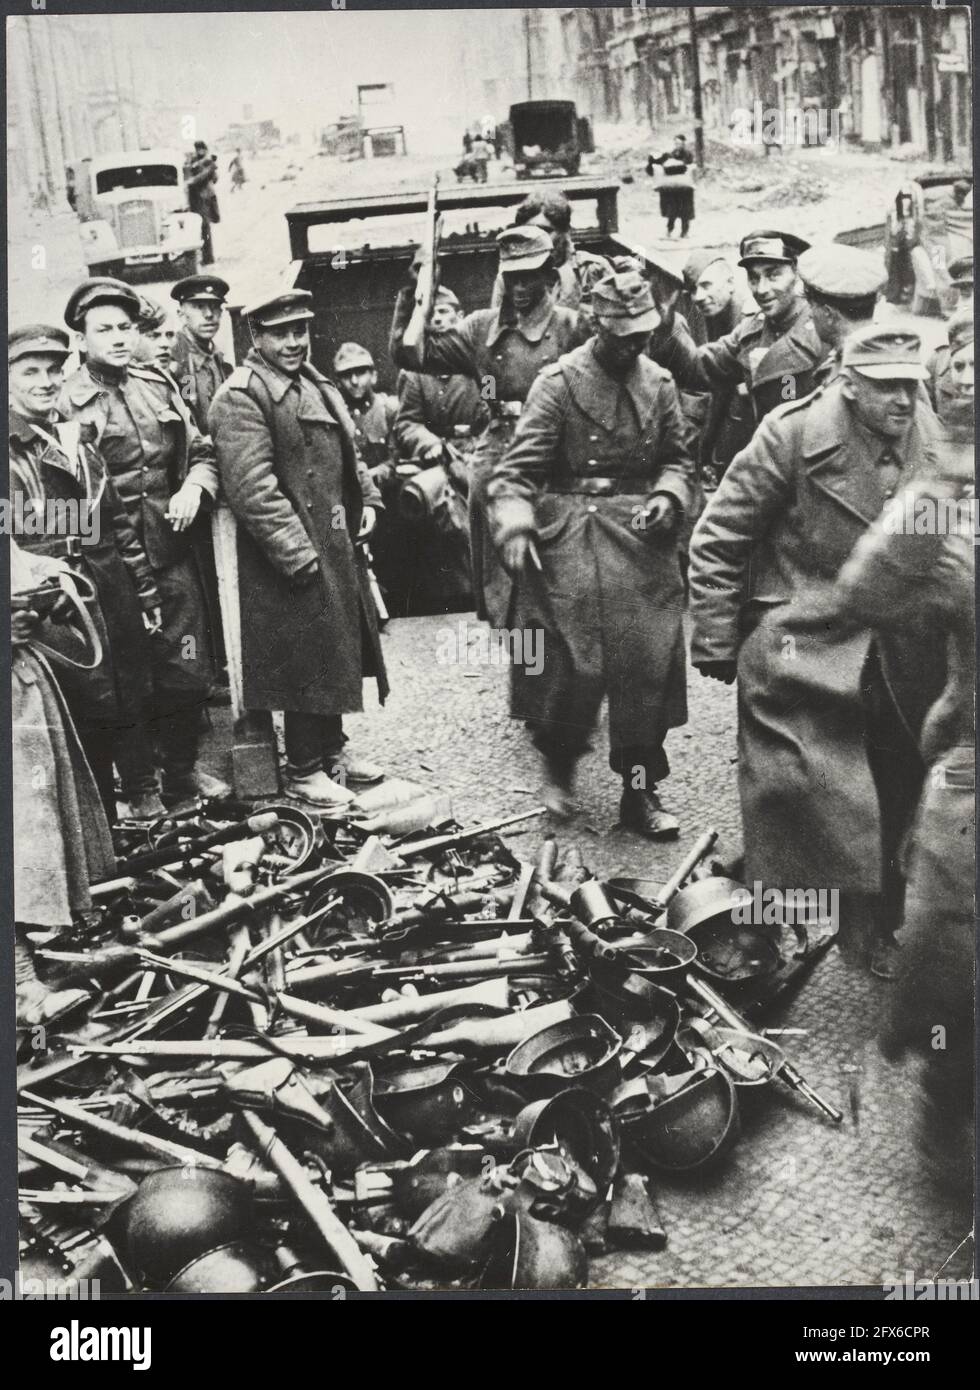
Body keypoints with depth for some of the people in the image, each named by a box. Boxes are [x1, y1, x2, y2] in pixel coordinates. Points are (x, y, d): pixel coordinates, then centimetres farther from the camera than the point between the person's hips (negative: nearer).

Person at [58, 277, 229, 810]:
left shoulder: (158, 385, 11)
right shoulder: (68, 401, -6)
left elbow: (201, 452, 16)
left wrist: (195, 488, -3)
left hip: (173, 549, 5)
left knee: (188, 670, 11)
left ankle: (181, 770, 30)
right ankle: (137, 785, 21)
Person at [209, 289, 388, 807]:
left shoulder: (318, 385, 15)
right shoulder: (240, 397, -15)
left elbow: (346, 450, 26)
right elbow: (252, 488, -23)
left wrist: (367, 498, 9)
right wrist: (298, 552, -24)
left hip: (338, 546, 9)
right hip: (293, 555, -9)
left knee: (340, 650, 17)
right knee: (306, 661, -1)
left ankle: (331, 749, 33)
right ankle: (304, 771, 14)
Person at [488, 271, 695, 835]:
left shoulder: (658, 383, 9)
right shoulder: (560, 382, -5)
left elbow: (678, 459, 17)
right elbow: (520, 465, -9)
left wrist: (668, 497, -4)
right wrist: (515, 525, -23)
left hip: (644, 535, 4)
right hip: (572, 536, -4)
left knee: (648, 663, 3)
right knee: (574, 661, -8)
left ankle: (641, 790, 15)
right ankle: (560, 763, 21)